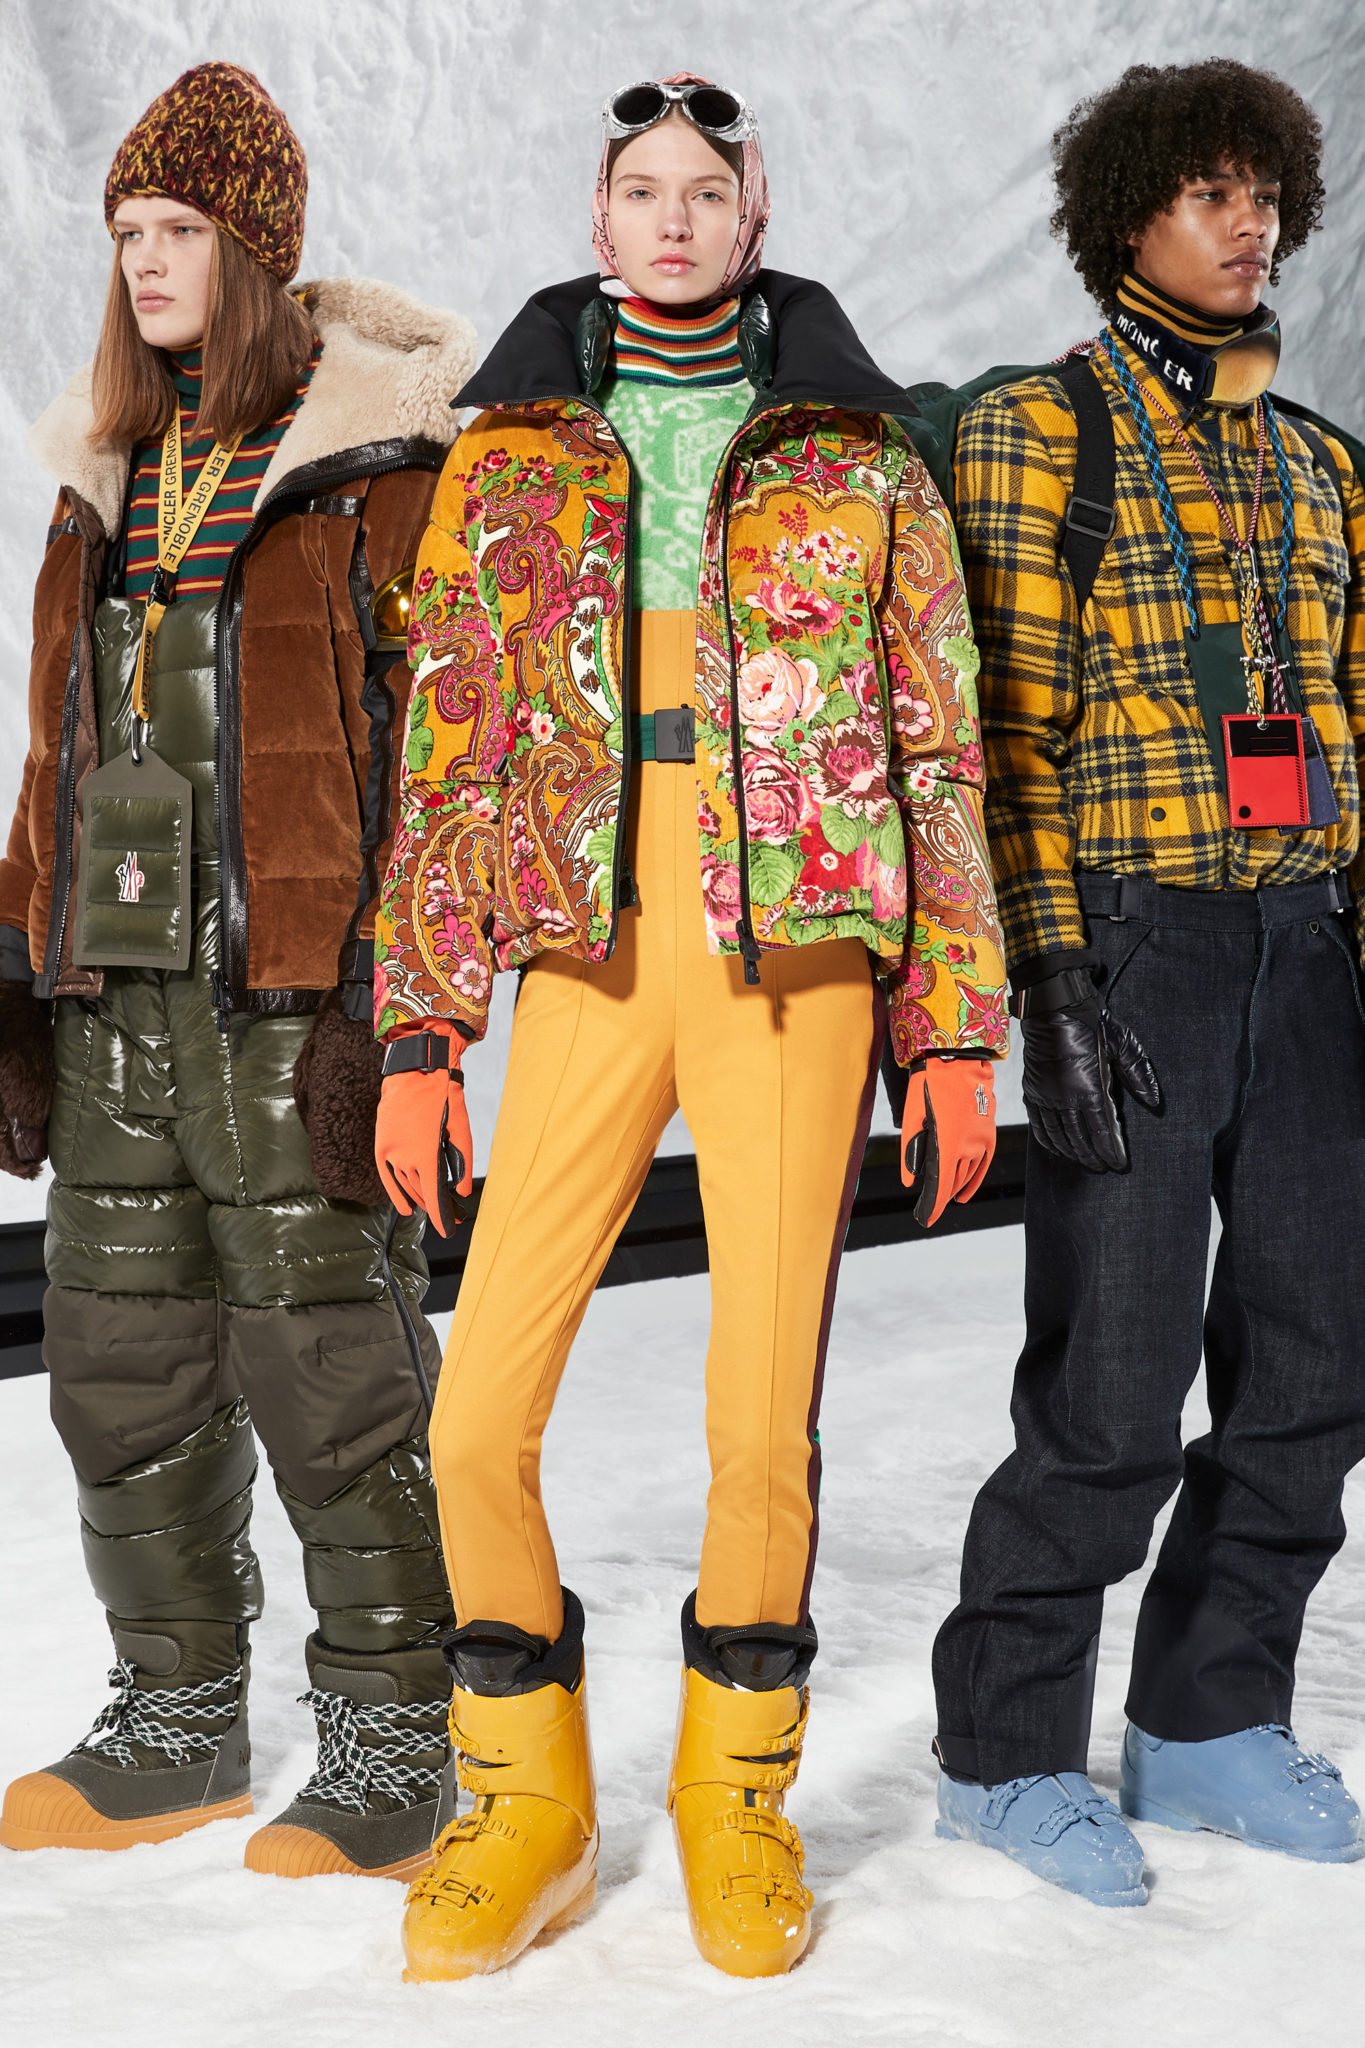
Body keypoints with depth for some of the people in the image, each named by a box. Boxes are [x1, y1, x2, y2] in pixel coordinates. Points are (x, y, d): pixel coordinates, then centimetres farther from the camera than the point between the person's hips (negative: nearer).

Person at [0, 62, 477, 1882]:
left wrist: (387, 996, -14)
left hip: (291, 994, -7)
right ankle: (180, 1724, 25)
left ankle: (392, 1749, 11)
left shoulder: (380, 466, -3)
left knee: (332, 1373, -3)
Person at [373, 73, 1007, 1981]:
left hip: (798, 966, -1)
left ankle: (737, 1793, 20)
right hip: (589, 964, 1)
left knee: (764, 1421, -4)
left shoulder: (859, 460, 10)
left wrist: (954, 1027, 2)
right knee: (478, 1420, -6)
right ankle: (527, 1806, 16)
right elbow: (447, 759, 10)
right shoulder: (506, 458, 12)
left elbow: (938, 757, 8)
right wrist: (418, 1032, 4)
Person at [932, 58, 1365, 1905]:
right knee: (1115, 1391, -6)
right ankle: (1008, 1749, 12)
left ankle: (1209, 1721, 23)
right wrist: (1054, 976, -15)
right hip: (1133, 941, -6)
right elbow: (1004, 732, -8)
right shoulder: (1036, 437, 0)